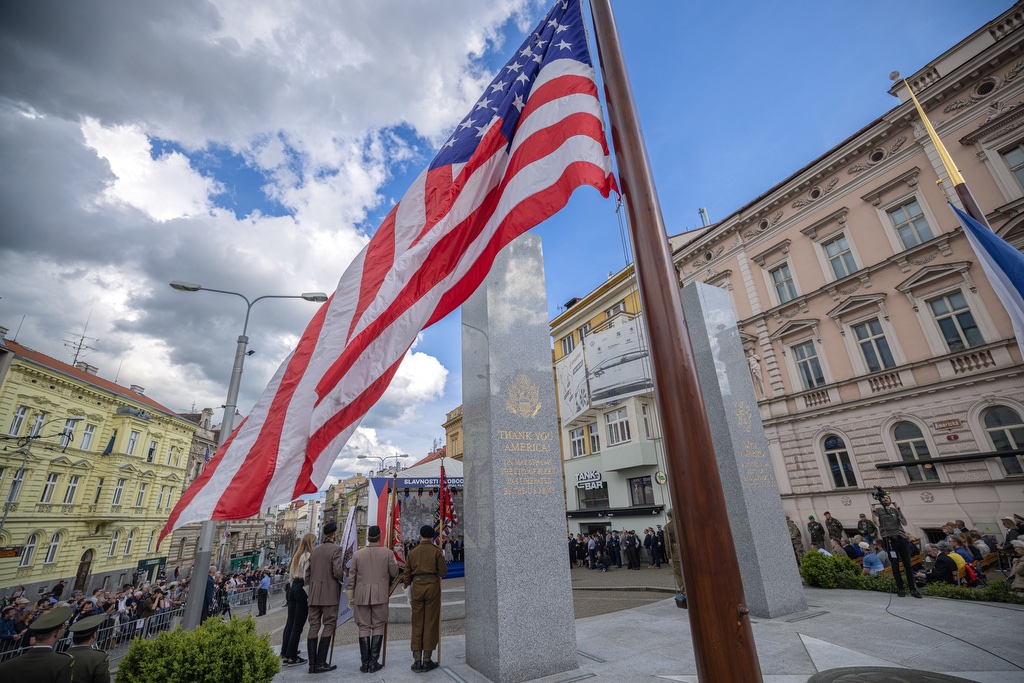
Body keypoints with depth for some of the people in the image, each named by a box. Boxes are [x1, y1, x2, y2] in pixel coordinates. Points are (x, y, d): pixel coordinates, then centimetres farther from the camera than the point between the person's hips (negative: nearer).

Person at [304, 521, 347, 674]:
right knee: (328, 625, 2)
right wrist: (345, 577, 2)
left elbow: (308, 572, 13)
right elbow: (337, 571, -17)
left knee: (314, 626, 9)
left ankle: (312, 664, 11)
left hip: (314, 593, 6)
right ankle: (321, 663, 2)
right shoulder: (336, 549, -11)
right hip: (330, 593, -6)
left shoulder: (315, 550, 10)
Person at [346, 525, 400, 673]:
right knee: (378, 626, 7)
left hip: (362, 595, 2)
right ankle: (374, 662, 8)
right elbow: (394, 573, 0)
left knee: (364, 627, 9)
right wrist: (394, 562, 17)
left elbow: (352, 576, 5)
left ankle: (365, 663, 13)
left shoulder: (358, 554, 1)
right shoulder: (387, 553, -4)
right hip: (380, 595, -1)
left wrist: (351, 596, 14)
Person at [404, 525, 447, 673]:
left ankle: (417, 661, 14)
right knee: (431, 623, 6)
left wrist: (409, 595, 17)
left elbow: (407, 575, 8)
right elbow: (443, 571, -5)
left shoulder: (412, 552, 6)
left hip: (416, 586, 3)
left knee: (417, 624, 11)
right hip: (432, 585, -2)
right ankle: (427, 661, 11)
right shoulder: (436, 551, -4)